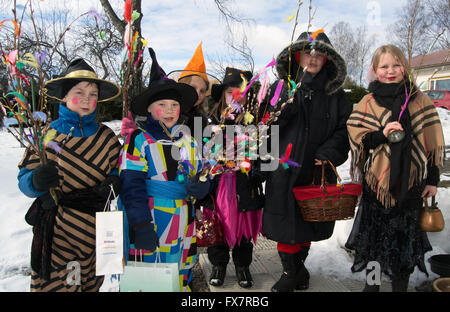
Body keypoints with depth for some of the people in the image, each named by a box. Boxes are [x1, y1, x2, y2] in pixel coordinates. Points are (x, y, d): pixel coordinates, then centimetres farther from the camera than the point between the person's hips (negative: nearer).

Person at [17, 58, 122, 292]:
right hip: (55, 229, -2)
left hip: (95, 227, 2)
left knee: (91, 284, 16)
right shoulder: (47, 135, -4)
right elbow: (24, 181, -3)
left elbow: (118, 168, 9)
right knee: (55, 284, 3)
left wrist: (114, 182, -13)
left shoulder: (106, 136, 2)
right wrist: (37, 181, -26)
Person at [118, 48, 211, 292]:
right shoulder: (139, 139, -5)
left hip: (183, 224, 5)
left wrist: (201, 187, -9)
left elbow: (201, 177, 15)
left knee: (182, 278, 18)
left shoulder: (188, 141, 12)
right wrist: (141, 226, -18)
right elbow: (131, 186, -11)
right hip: (149, 223, -5)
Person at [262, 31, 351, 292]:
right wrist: (282, 111, -19)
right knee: (286, 222, 2)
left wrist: (328, 153, -10)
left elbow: (344, 128, 3)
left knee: (308, 224, 13)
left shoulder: (335, 94, 7)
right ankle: (291, 273, 24)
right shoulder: (281, 88, 3)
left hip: (317, 172, 2)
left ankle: (298, 267, 36)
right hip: (285, 170, -1)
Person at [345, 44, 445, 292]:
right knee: (374, 233, 10)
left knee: (406, 237, 9)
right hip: (376, 181, 0)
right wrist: (382, 134, -19)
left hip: (410, 183, 1)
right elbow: (356, 139, -1)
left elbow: (433, 141, 6)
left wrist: (433, 179, 4)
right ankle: (371, 282, 31)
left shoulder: (419, 100, 3)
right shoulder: (367, 103, 2)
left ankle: (400, 285, 29)